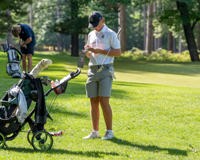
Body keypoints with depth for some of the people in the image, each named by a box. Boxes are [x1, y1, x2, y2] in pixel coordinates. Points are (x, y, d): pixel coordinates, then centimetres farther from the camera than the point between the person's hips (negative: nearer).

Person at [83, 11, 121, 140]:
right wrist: (87, 51, -1)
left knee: (104, 101, -12)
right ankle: (95, 132, 11)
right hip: (92, 70, 6)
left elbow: (118, 52, -8)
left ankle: (109, 131, -7)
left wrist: (99, 51, -14)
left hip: (105, 70, -6)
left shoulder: (110, 34, -3)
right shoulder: (91, 35, 17)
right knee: (94, 102, 5)